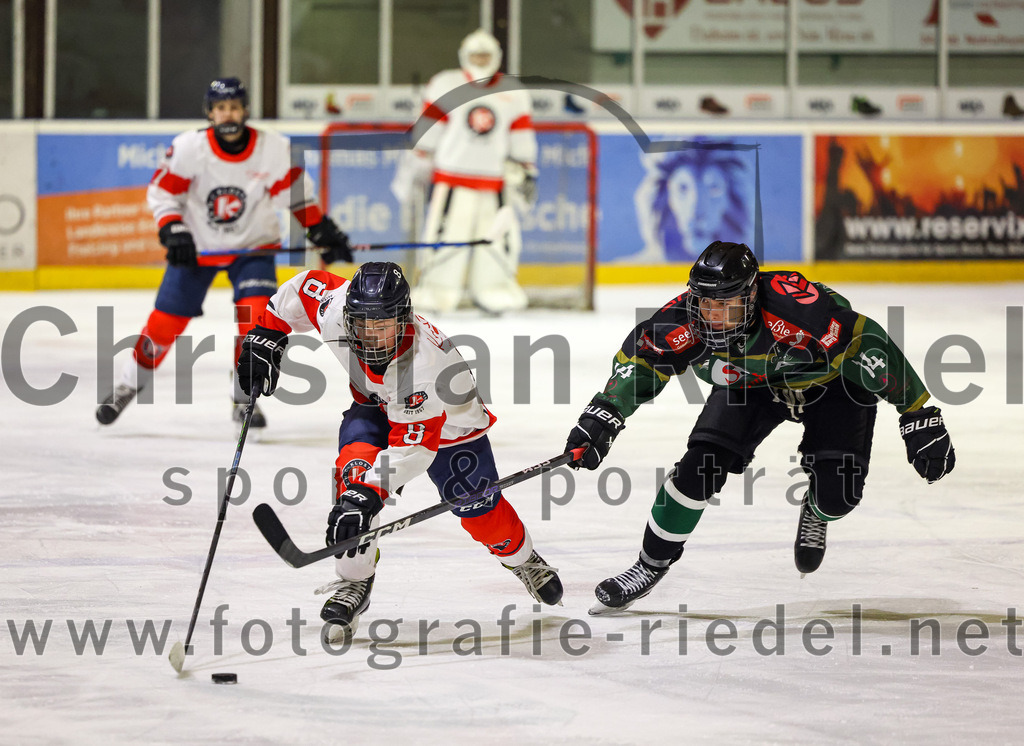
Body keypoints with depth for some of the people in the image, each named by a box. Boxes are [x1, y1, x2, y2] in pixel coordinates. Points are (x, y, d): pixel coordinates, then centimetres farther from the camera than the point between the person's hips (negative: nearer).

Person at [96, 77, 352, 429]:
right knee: (166, 321, -2)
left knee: (256, 314, -20)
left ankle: (244, 399, -5)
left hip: (252, 245, 0)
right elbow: (160, 192, -10)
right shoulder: (189, 148, -19)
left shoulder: (274, 149, -16)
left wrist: (324, 232, -3)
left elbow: (296, 192, -2)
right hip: (197, 246, 0)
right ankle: (128, 385, 21)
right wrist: (173, 232, -23)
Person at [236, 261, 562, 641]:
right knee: (355, 466, -28)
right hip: (376, 407, 3)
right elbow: (305, 286, -9)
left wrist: (369, 492, -54)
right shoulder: (335, 308, -33)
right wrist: (266, 335, -11)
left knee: (480, 511, 4)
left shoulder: (424, 362, -45)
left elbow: (412, 446, -44)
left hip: (449, 422, -3)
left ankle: (523, 559, 39)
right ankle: (353, 581, -19)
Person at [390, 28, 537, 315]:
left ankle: (496, 290, 13)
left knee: (499, 236, -1)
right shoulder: (445, 86, 1)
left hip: (495, 181, 3)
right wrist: (414, 166, 2)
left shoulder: (514, 95, 8)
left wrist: (525, 174, 11)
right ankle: (431, 292, -4)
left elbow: (522, 140, 14)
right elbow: (427, 129, 3)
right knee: (445, 234, -9)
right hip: (452, 176, -3)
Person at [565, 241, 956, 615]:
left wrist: (920, 417, -34)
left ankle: (817, 513, 24)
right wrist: (604, 415, -29)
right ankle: (651, 564, 4)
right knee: (702, 465, -15)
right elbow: (639, 358, -15)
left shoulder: (799, 310, -43)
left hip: (832, 382, -3)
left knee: (836, 493, -16)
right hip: (748, 384, 3)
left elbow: (872, 350, -37)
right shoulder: (685, 320, -30)